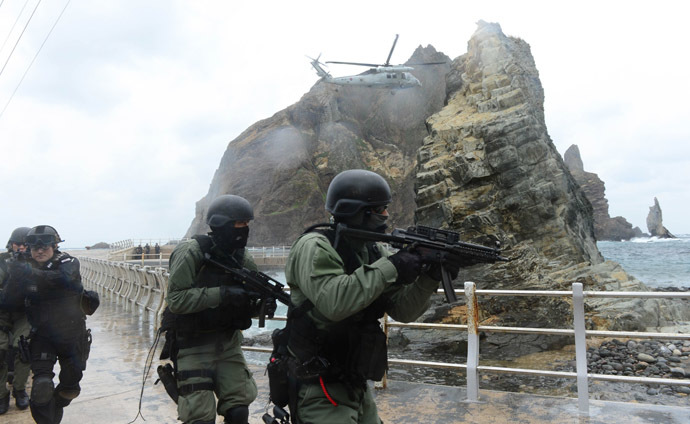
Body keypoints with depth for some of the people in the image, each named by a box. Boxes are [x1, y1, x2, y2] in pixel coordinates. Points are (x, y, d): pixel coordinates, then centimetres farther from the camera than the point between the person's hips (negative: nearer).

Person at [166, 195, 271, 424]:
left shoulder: (242, 257, 2)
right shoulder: (192, 252, -16)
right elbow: (175, 300, -23)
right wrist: (222, 294, -30)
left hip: (228, 343, 5)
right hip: (194, 345, -5)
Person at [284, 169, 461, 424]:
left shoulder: (373, 251, 6)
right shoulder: (314, 247, -17)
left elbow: (402, 310, 5)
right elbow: (333, 302, -33)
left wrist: (430, 277, -11)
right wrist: (390, 267, -26)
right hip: (319, 391, -8)